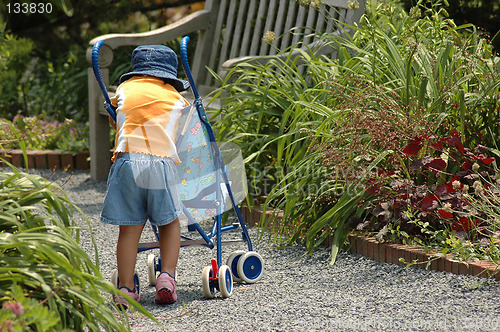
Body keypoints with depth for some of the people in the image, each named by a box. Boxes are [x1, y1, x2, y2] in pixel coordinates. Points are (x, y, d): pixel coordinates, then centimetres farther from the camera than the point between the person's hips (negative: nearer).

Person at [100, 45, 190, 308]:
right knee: (169, 223, 16)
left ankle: (126, 288, 2)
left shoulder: (125, 88, 22)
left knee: (129, 227, 4)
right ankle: (167, 276, 1)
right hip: (162, 161, -1)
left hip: (127, 160, 1)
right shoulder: (176, 98, 21)